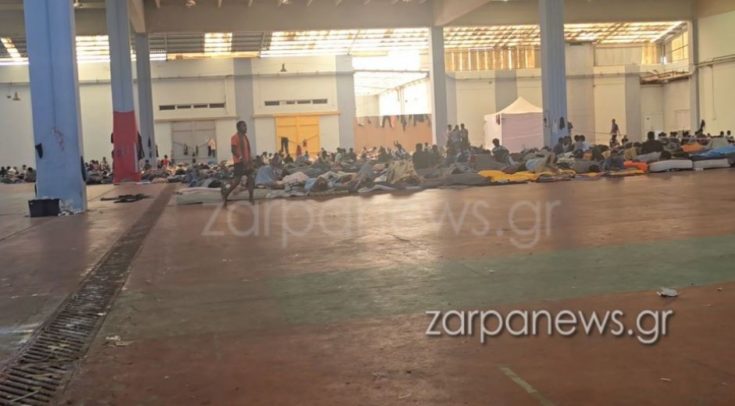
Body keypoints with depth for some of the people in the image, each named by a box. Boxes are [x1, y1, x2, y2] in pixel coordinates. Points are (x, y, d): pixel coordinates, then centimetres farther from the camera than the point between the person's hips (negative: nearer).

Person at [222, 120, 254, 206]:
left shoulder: (245, 137, 16)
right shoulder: (235, 137, -10)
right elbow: (234, 150, -18)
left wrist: (250, 159, 14)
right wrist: (241, 158, -26)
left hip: (246, 161, 8)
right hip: (239, 162, -8)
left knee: (251, 179, 3)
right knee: (237, 180, -8)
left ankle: (250, 197, 9)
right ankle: (225, 194, 6)